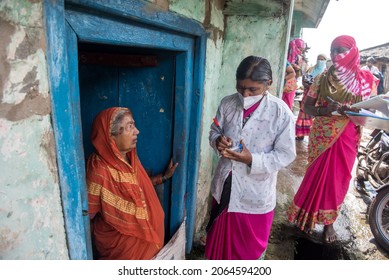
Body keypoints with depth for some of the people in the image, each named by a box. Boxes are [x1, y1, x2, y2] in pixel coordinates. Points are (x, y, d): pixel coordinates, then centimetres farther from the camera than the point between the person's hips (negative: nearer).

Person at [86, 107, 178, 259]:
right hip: (118, 243, -7)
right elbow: (87, 216, -22)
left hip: (140, 233, 7)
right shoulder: (100, 170, -30)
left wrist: (164, 176, 6)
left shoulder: (130, 158, -7)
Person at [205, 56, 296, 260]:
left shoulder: (281, 112, -19)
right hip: (224, 188, 4)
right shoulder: (227, 103, -7)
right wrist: (218, 142, -19)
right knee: (219, 238, 27)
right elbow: (214, 132, 5)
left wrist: (252, 160, -29)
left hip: (256, 194, -3)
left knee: (250, 246, 20)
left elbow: (286, 154, -14)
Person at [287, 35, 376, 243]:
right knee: (316, 176, 8)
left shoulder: (365, 79, -1)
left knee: (338, 179, 11)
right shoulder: (322, 78, -3)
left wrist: (351, 110, -19)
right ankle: (307, 216, 29)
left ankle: (328, 221, 30)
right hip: (322, 136, -1)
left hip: (347, 138, 1)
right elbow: (307, 107, -4)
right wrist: (324, 110, -25)